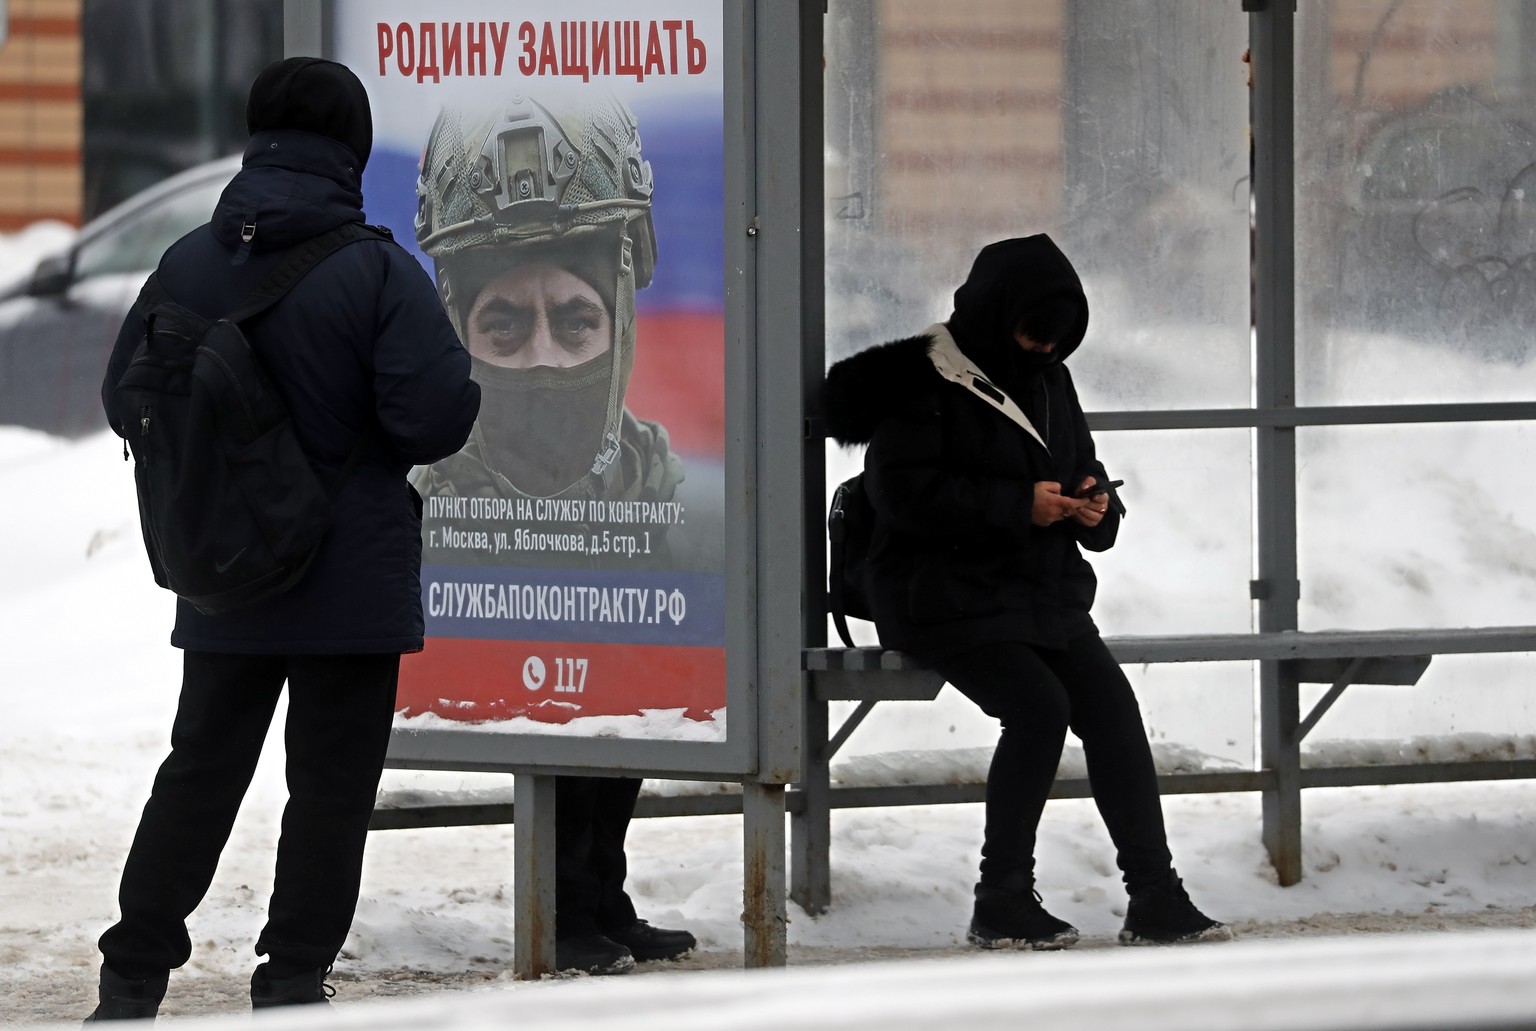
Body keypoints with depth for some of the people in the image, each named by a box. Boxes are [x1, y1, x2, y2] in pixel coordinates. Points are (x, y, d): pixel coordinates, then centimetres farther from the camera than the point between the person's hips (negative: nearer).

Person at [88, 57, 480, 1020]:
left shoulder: (188, 264, 0)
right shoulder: (378, 270, -14)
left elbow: (127, 398, 7)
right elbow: (436, 415, -20)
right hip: (354, 575, -4)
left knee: (198, 773, 14)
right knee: (332, 786, 5)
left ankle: (131, 983, 14)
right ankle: (292, 985, 5)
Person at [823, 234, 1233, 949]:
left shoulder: (1050, 382, 16)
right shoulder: (923, 380, -8)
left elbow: (1084, 468, 26)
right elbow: (903, 489, -16)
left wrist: (1096, 508, -1)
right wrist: (1019, 506, -20)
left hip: (1046, 594, 7)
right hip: (949, 600, -7)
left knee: (1111, 703, -13)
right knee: (1039, 704, -26)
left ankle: (1155, 900, -12)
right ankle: (1002, 902, -15)